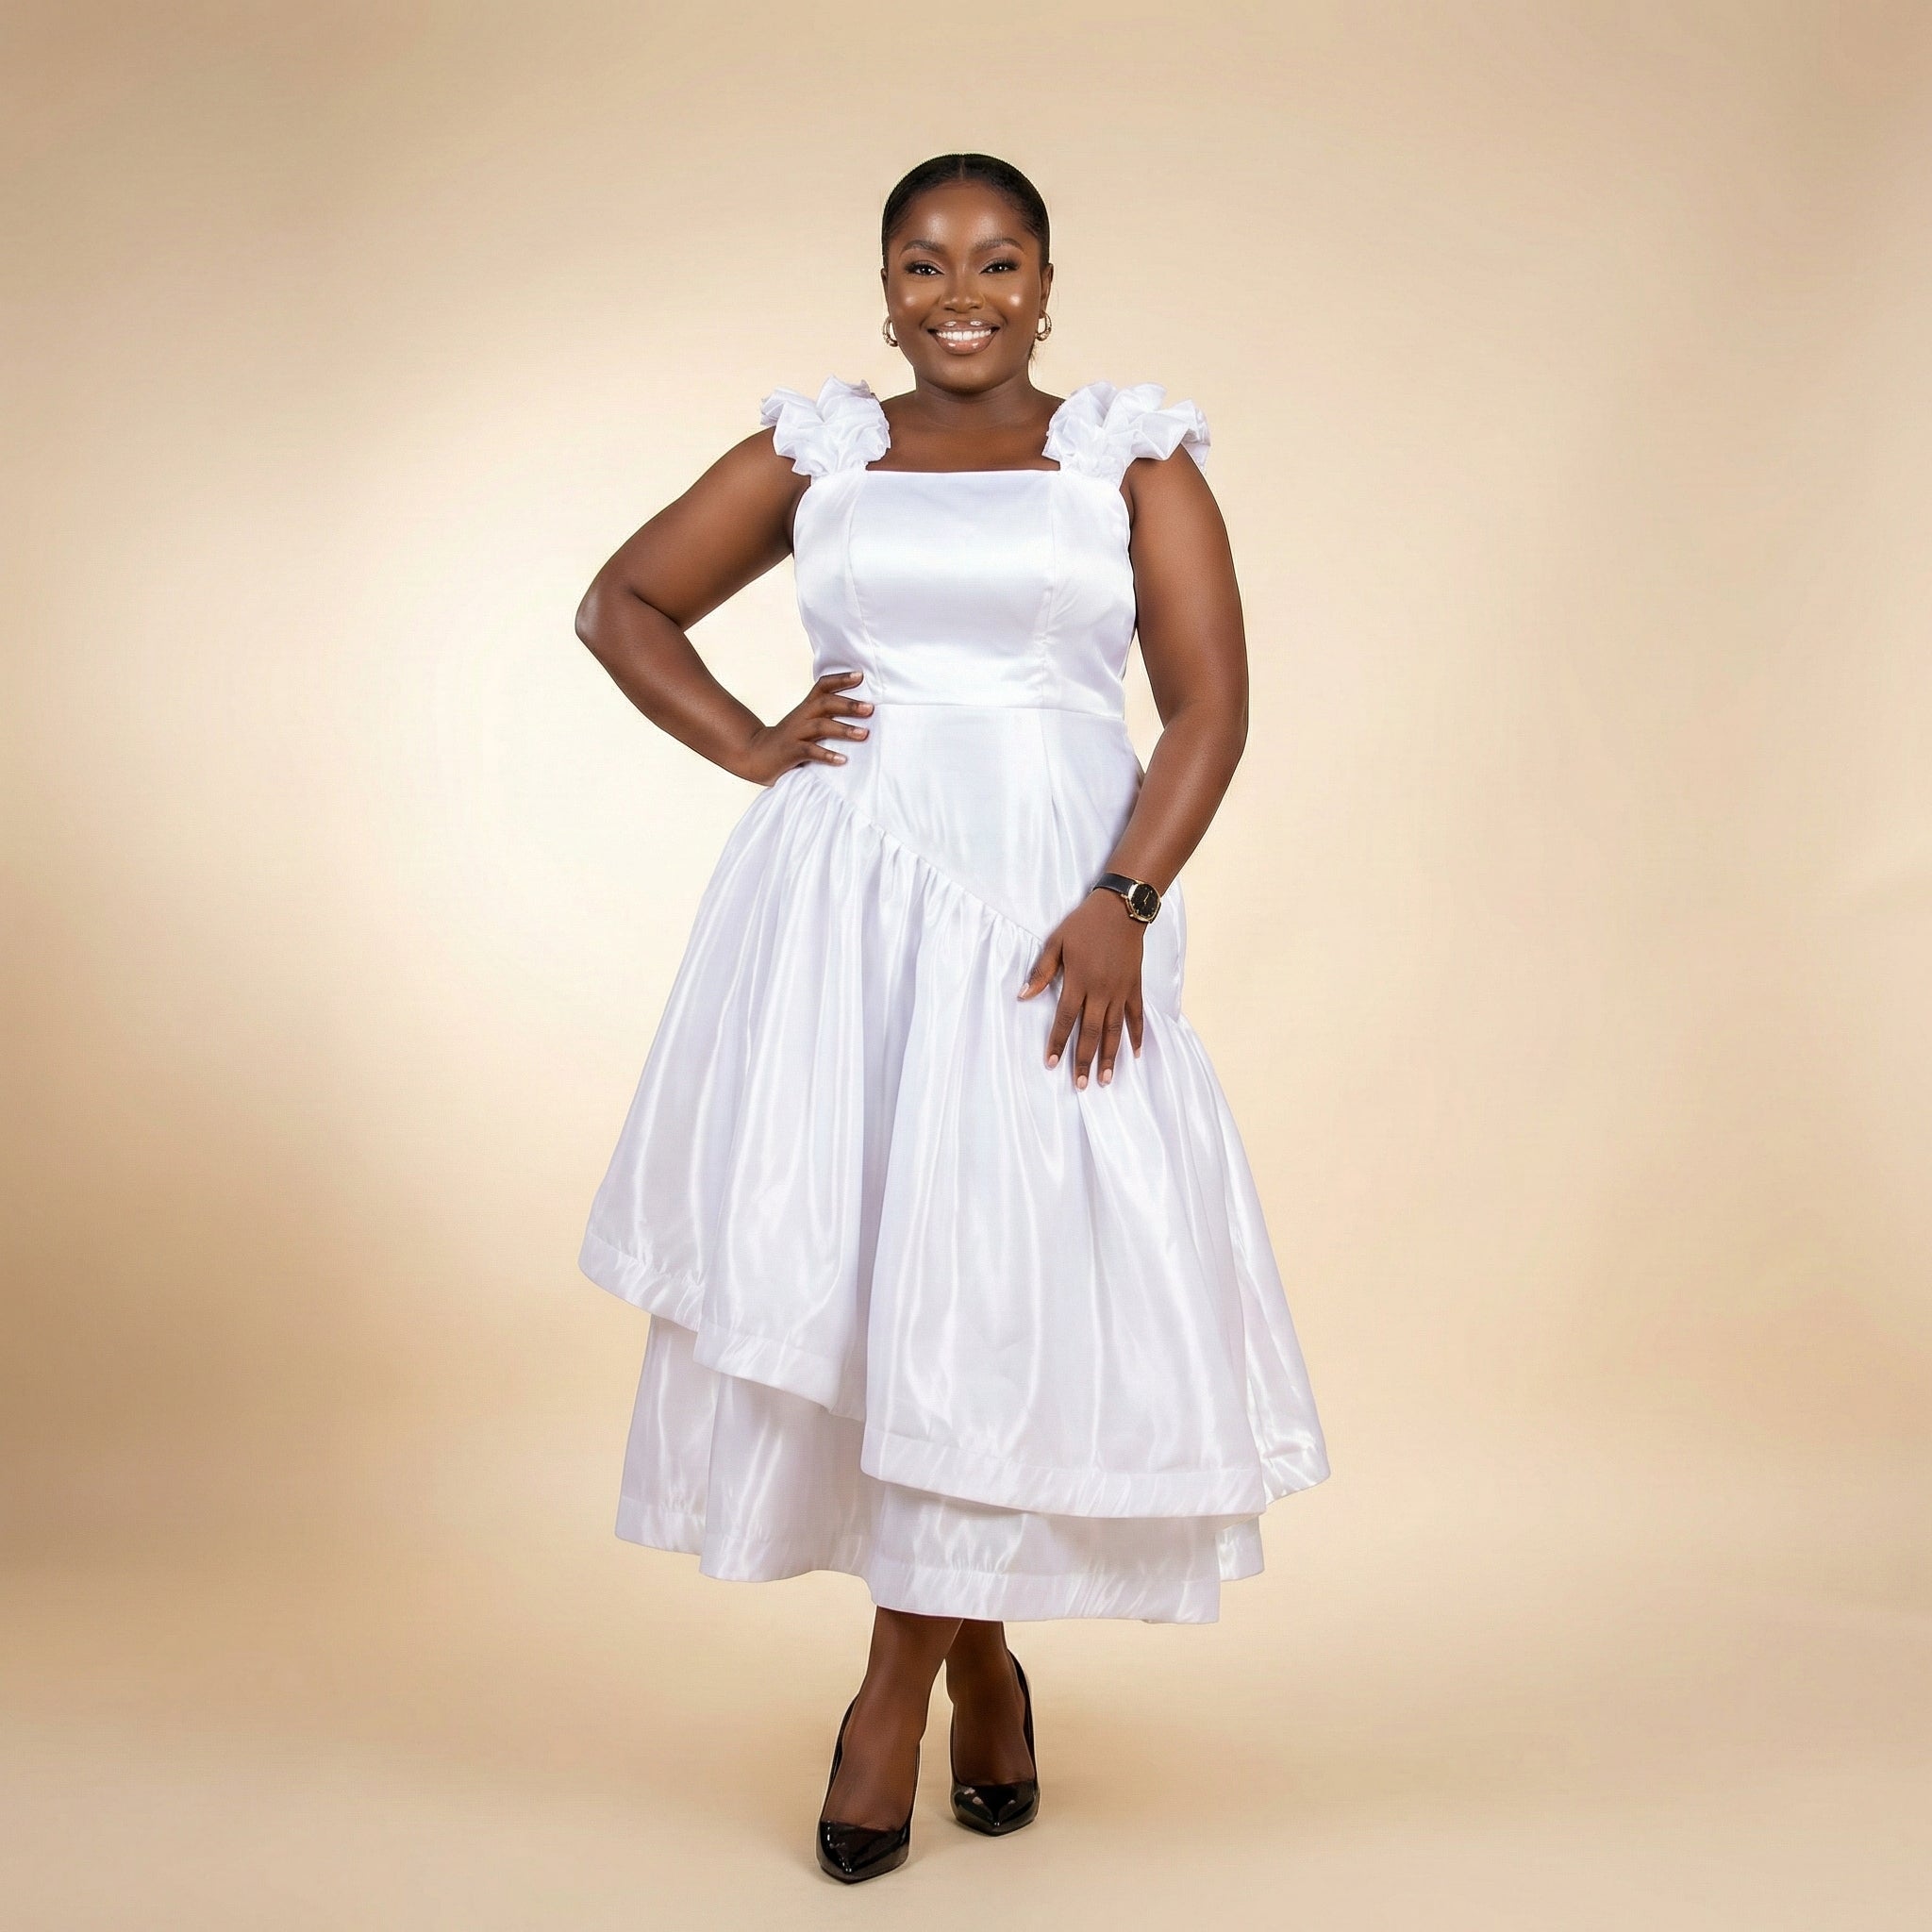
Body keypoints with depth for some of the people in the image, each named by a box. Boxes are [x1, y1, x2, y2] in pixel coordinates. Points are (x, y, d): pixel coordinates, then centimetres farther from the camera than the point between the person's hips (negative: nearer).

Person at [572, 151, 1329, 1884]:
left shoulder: (1133, 457, 7)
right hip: (839, 896, 2)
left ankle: (897, 1688, 10)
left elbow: (1211, 703, -1)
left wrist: (1123, 905, -14)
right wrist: (752, 748, 3)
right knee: (837, 1261, -1)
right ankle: (981, 1663, 18)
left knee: (997, 1277, -5)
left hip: (1045, 903, -1)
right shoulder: (814, 452, 13)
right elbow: (623, 603, 19)